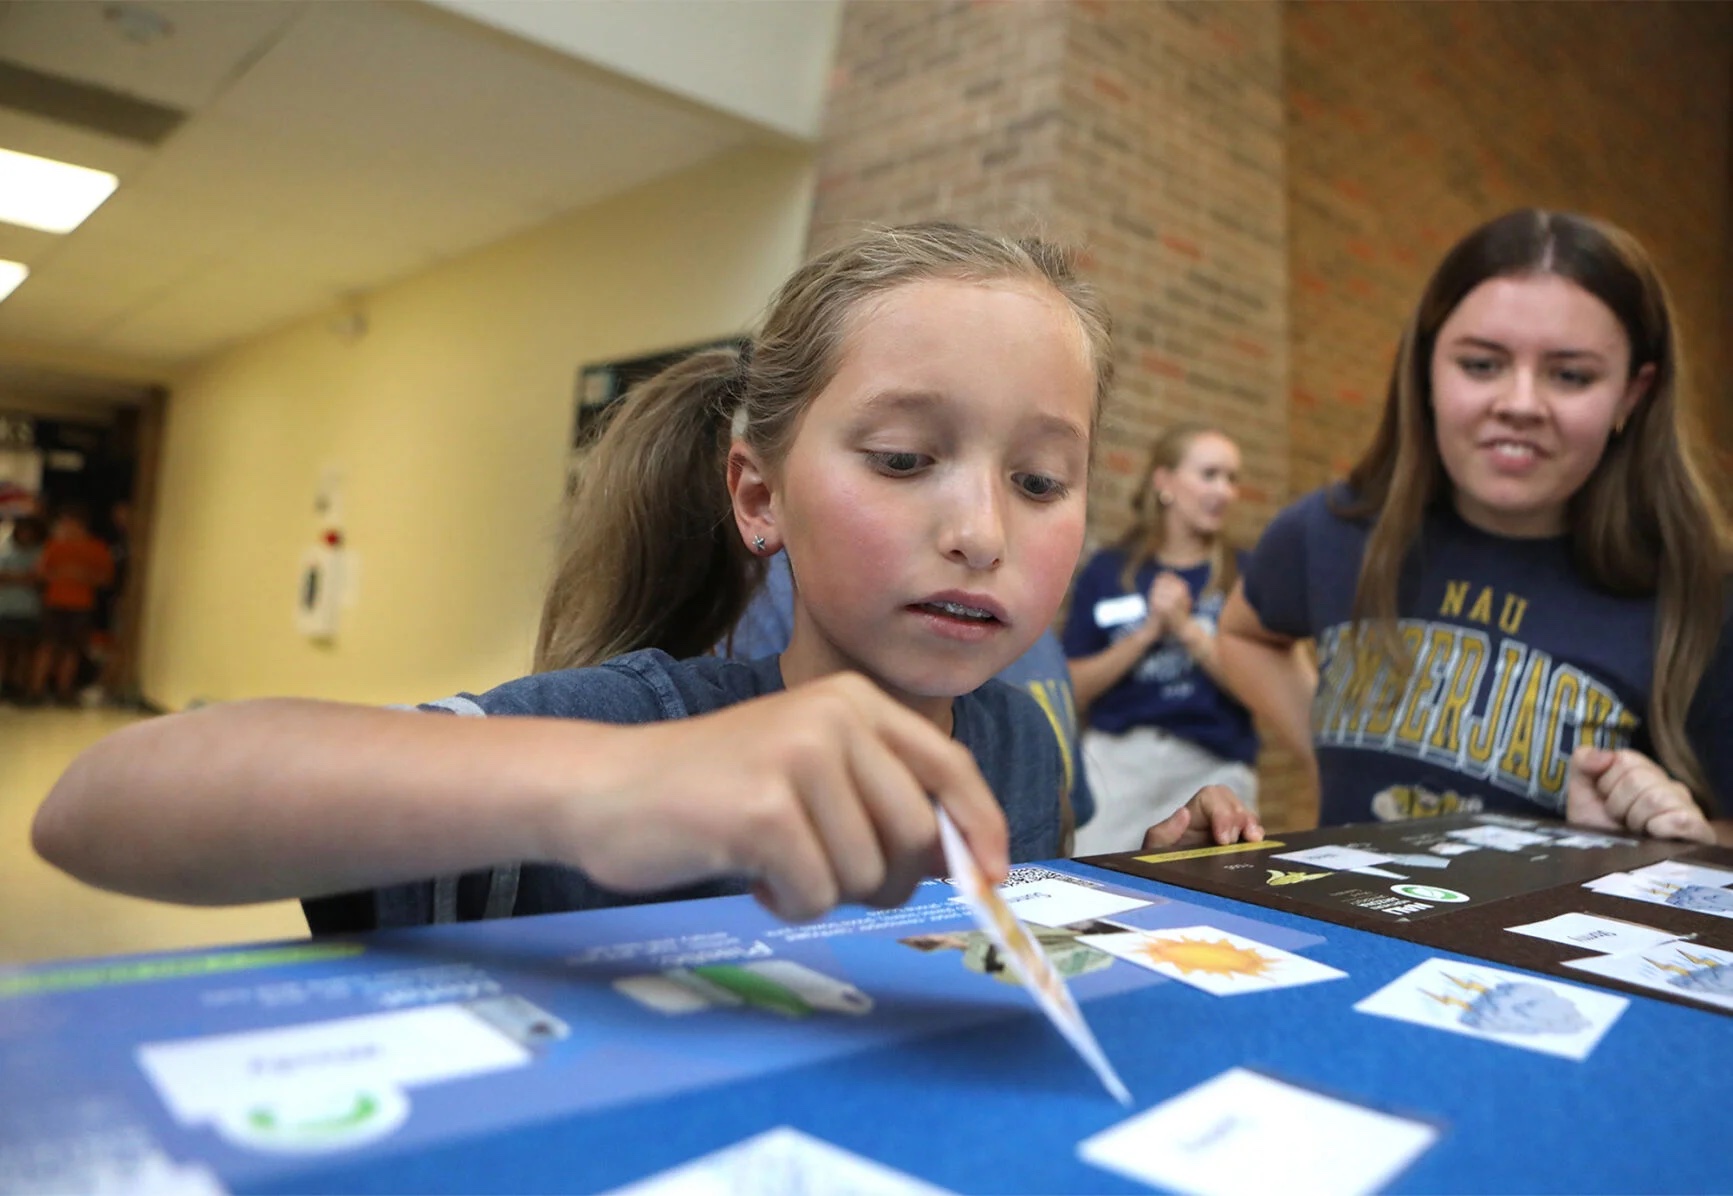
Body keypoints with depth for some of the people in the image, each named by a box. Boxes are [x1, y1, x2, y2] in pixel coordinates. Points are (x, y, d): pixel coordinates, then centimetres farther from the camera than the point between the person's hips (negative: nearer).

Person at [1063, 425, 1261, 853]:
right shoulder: (1107, 572, 5)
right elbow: (1075, 688, 1)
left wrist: (1187, 628, -11)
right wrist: (1148, 632, -9)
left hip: (1213, 770, 0)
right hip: (1115, 763, 0)